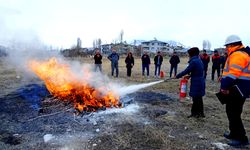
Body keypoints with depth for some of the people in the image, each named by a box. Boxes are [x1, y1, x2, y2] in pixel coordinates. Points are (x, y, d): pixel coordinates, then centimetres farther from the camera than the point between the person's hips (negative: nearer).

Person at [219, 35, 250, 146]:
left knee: (234, 114, -3)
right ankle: (234, 133, 31)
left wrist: (224, 87, -22)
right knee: (232, 112, 19)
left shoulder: (237, 55, -16)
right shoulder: (241, 54, 19)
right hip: (237, 90, 11)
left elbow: (233, 74, -25)